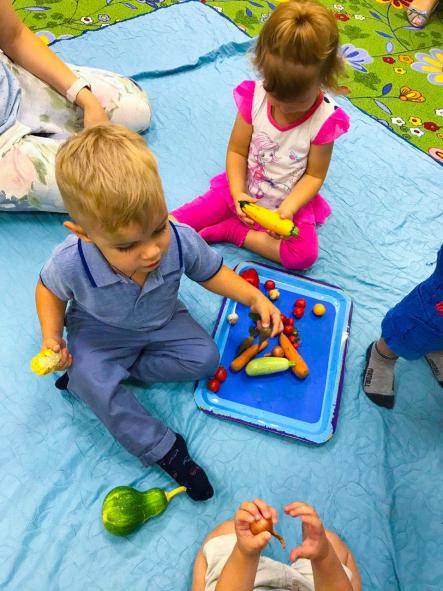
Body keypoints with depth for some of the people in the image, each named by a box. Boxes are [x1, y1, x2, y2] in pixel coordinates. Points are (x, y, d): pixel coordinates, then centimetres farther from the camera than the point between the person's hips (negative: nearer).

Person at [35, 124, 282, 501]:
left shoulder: (182, 241, -31)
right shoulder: (71, 262, -32)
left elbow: (211, 272, -9)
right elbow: (49, 289, -6)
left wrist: (255, 297, -19)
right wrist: (51, 337, -18)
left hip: (162, 322, 3)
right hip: (100, 332, -2)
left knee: (205, 359, -15)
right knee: (96, 385, -27)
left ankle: (88, 376, -8)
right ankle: (163, 449, -6)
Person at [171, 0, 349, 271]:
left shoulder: (325, 118, -18)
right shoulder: (254, 96, -14)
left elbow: (314, 175, -10)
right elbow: (237, 151, -7)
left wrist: (288, 208, -25)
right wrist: (238, 192, -22)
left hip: (290, 201, 1)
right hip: (244, 190, 0)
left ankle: (231, 231, -14)